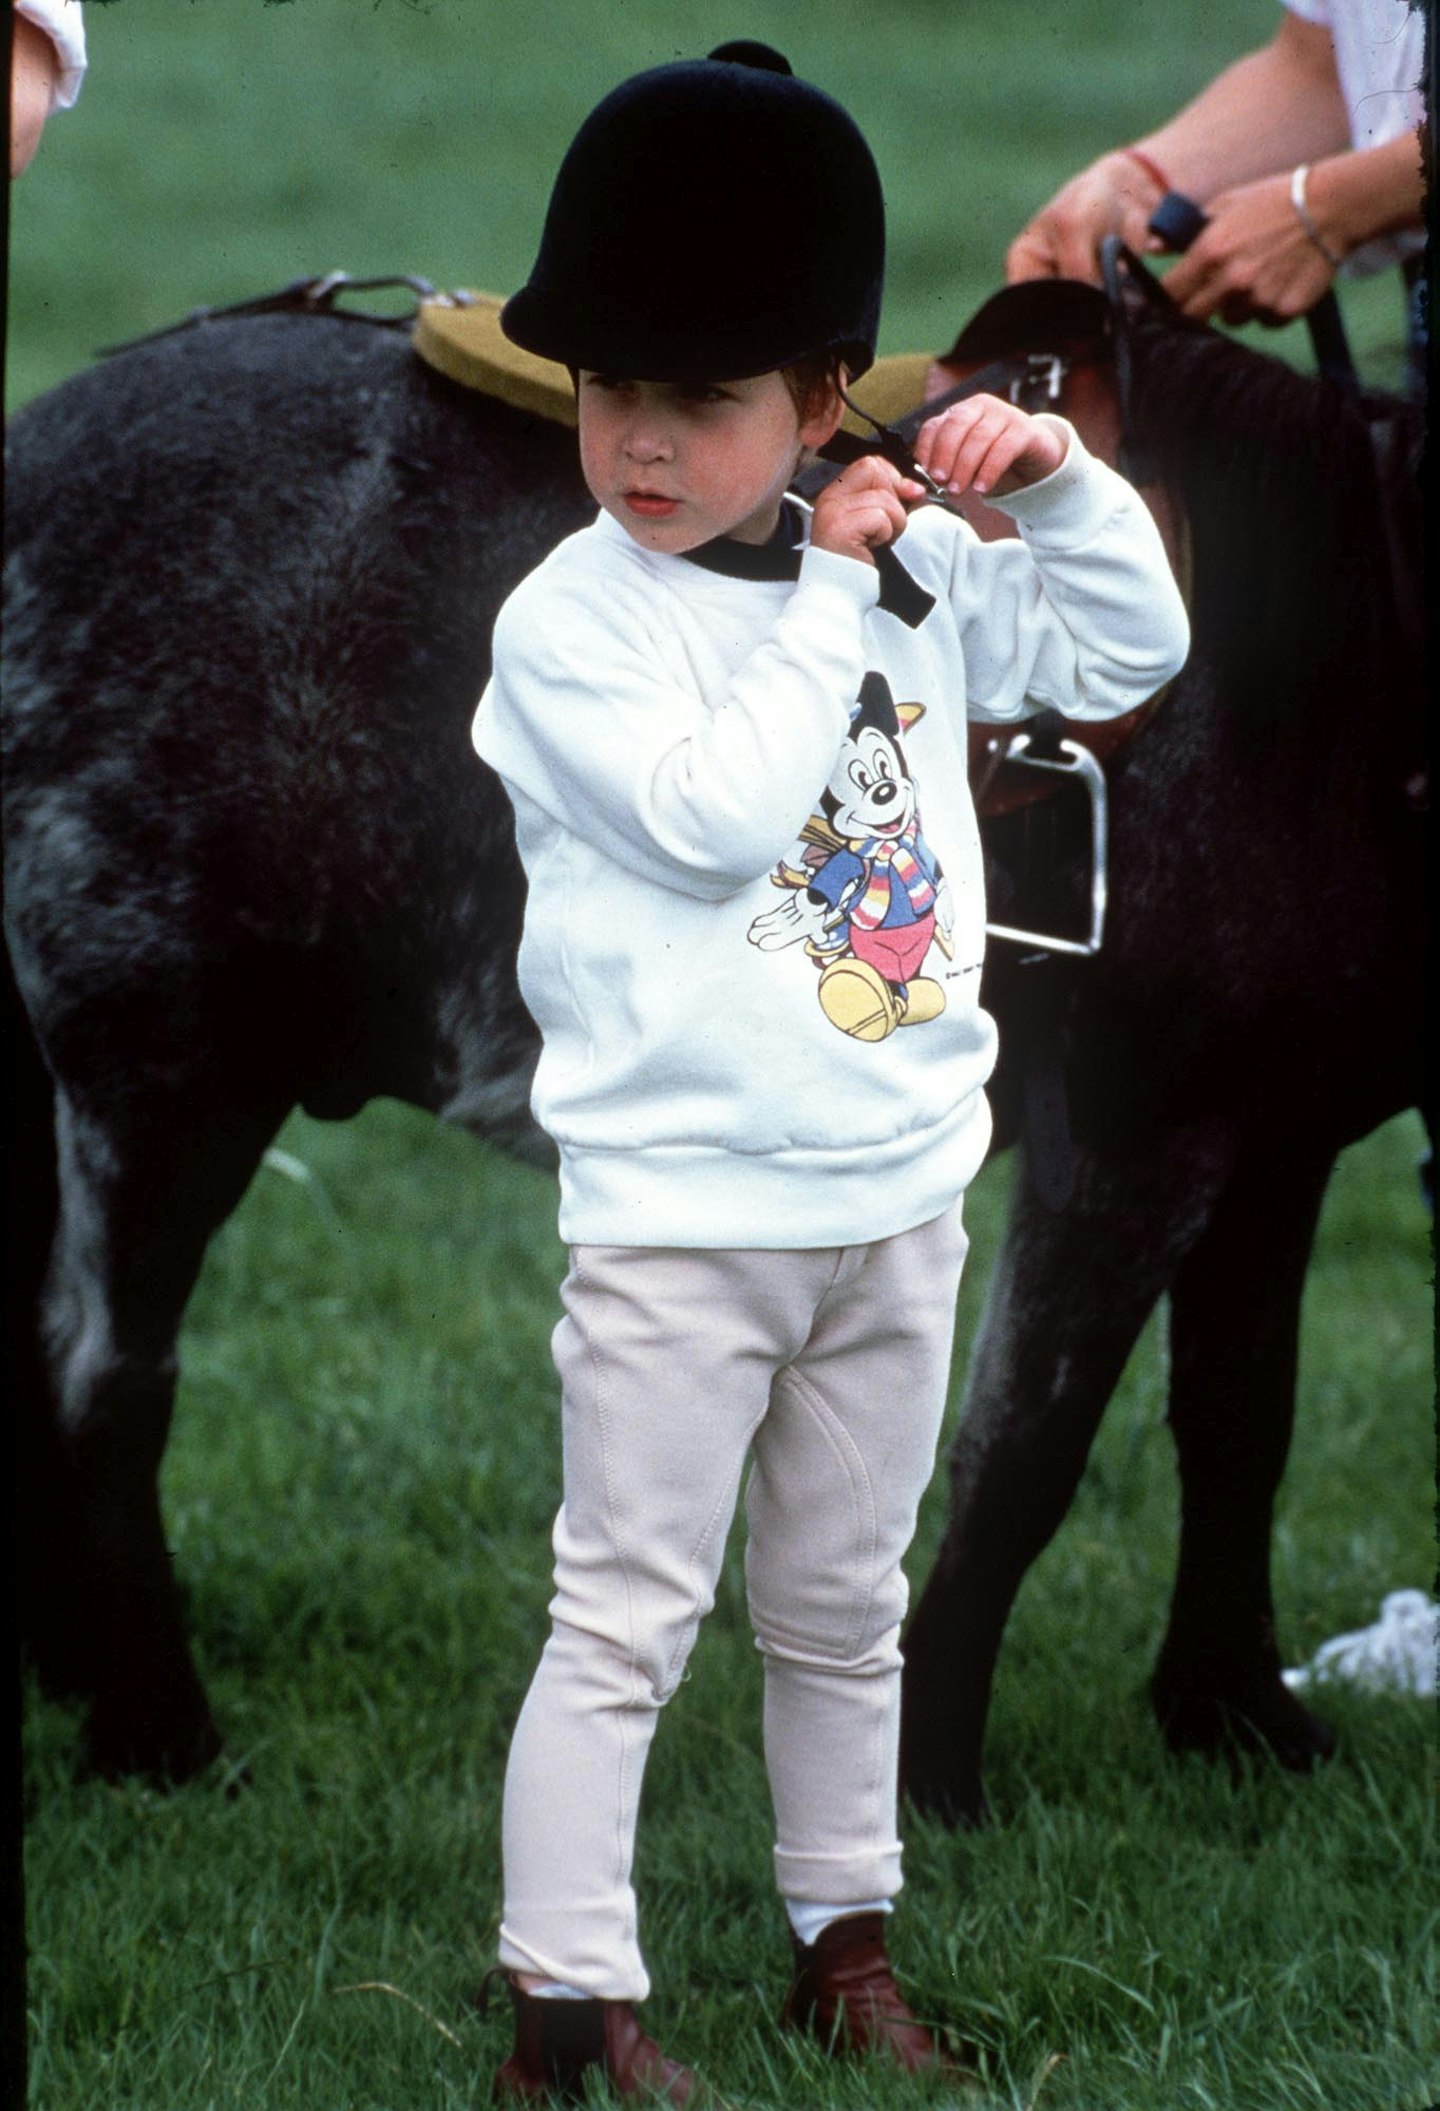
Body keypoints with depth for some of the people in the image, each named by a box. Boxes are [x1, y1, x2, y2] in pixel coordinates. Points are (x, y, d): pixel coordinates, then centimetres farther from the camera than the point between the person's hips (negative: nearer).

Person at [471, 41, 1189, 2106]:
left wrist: (1057, 482, -5)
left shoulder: (904, 575, 3)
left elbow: (1129, 650, 11)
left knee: (844, 1602, 18)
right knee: (626, 1617, -4)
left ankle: (846, 1941, 29)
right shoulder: (573, 621, -12)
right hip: (682, 1212, -5)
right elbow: (711, 811, -25)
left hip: (901, 1185, 5)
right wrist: (827, 598, -20)